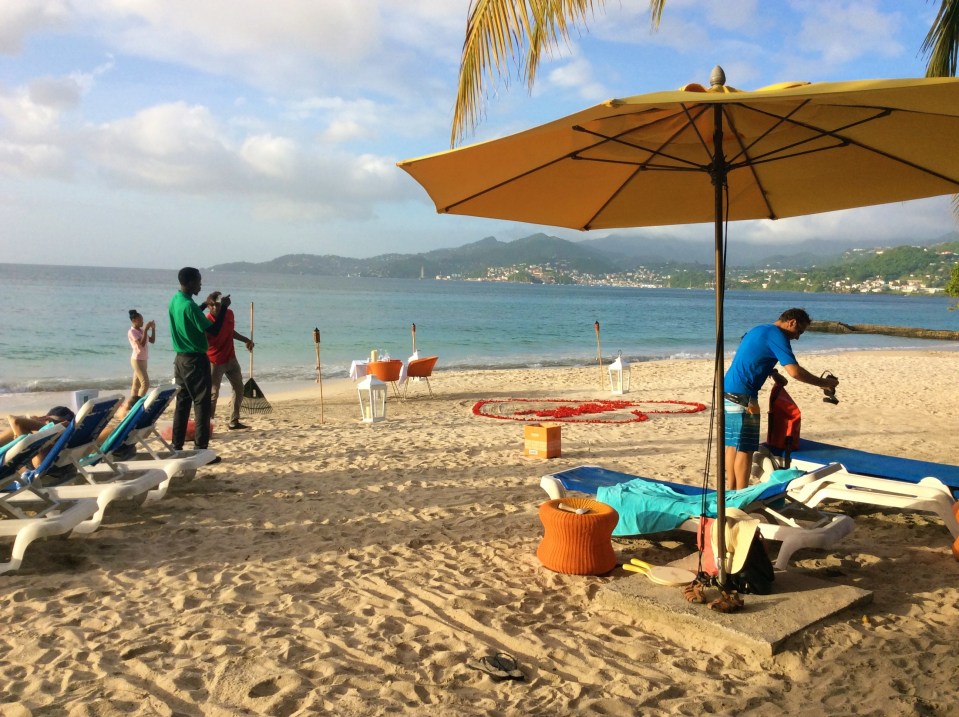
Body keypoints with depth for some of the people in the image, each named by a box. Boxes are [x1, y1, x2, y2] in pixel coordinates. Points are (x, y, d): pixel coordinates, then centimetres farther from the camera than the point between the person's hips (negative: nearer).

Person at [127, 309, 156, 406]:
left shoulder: (141, 330, 10)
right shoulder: (132, 332, -13)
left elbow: (152, 340, 12)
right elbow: (142, 343, -24)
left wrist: (153, 328, 3)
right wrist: (146, 330, -23)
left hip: (143, 360, 8)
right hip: (137, 360, -8)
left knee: (137, 384, 10)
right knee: (145, 383, -13)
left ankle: (132, 404, 14)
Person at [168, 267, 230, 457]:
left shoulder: (175, 300, 7)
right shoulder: (190, 305, -20)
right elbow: (213, 330, -18)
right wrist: (223, 307, -10)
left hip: (181, 358, 9)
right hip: (195, 360, -9)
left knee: (182, 403, 12)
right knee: (201, 404, -4)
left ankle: (177, 447, 15)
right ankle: (201, 450, -3)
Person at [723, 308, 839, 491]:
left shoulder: (760, 330, 19)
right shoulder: (777, 336, -10)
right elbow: (795, 371, -18)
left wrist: (772, 373, 17)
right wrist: (824, 383, -7)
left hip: (727, 393, 10)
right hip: (742, 397, -10)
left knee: (733, 445, 14)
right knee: (745, 449, -4)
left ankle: (731, 492, 20)